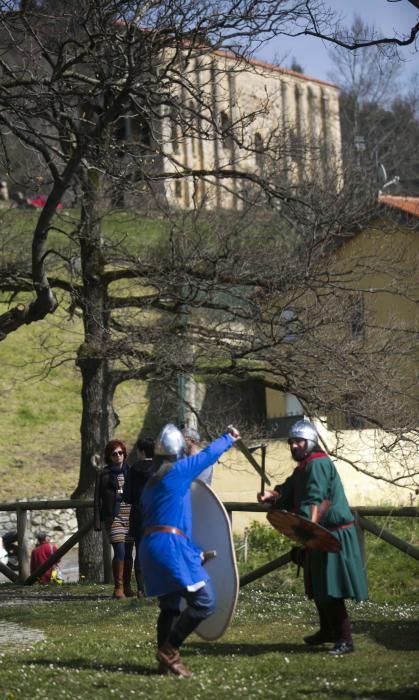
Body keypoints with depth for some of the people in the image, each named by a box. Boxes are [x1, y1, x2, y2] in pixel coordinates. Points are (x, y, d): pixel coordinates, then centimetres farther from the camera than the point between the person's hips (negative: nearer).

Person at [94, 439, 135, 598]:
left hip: (130, 516, 3)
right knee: (120, 551, -14)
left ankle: (127, 587, 15)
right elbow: (98, 498, 3)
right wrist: (97, 522, -3)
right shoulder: (104, 474, 4)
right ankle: (118, 587, -8)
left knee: (128, 553, 5)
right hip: (114, 517, -3)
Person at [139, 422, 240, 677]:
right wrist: (230, 438, 28)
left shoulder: (151, 484, 21)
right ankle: (169, 651, -9)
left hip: (151, 546, 9)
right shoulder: (178, 471, -3)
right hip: (171, 546, -9)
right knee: (204, 602, -8)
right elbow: (209, 454, 9)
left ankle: (166, 661, 15)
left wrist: (195, 551, 28)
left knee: (170, 606, 16)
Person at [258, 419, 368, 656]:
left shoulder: (318, 463, -14)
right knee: (319, 586, 18)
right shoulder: (304, 467, 18)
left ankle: (345, 639, -12)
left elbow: (314, 500, -26)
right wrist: (271, 495, -11)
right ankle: (328, 630, 31)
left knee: (331, 588, -12)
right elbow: (288, 490, 10)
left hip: (333, 533, -11)